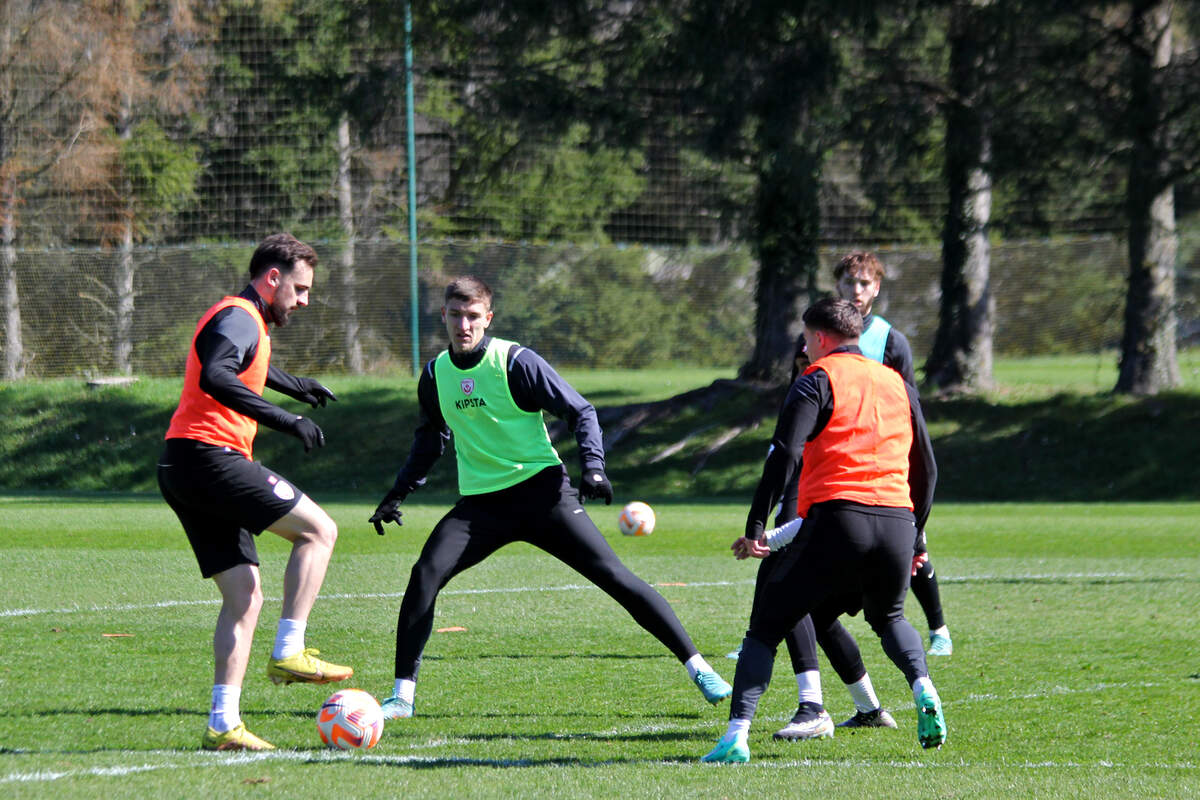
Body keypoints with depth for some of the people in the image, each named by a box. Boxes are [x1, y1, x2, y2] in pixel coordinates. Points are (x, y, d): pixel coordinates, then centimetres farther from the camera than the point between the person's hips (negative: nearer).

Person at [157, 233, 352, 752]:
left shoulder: (245, 322, 24)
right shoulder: (238, 318, -8)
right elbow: (214, 379, -28)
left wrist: (296, 386, 58)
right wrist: (285, 420, -30)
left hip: (182, 472, 10)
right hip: (210, 456, -10)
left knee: (245, 597, 6)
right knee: (319, 530, -6)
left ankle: (223, 723, 0)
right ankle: (288, 652, -11)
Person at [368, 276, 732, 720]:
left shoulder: (517, 362, -10)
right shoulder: (435, 374, 4)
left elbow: (581, 411, -4)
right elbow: (430, 438, 23)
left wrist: (593, 467, -17)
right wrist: (397, 493, 19)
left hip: (541, 490, -4)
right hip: (480, 502, 4)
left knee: (612, 575, -10)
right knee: (426, 574, -17)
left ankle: (698, 667, -5)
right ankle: (402, 694, -8)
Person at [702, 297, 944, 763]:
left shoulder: (818, 379, 5)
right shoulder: (898, 384, 20)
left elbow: (785, 454, -8)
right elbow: (926, 468, 22)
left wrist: (756, 528, -8)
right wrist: (913, 537, 30)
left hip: (836, 517, -4)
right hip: (897, 523, 5)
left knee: (766, 628, 4)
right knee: (889, 618, 31)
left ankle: (737, 733, -10)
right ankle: (922, 688, 2)